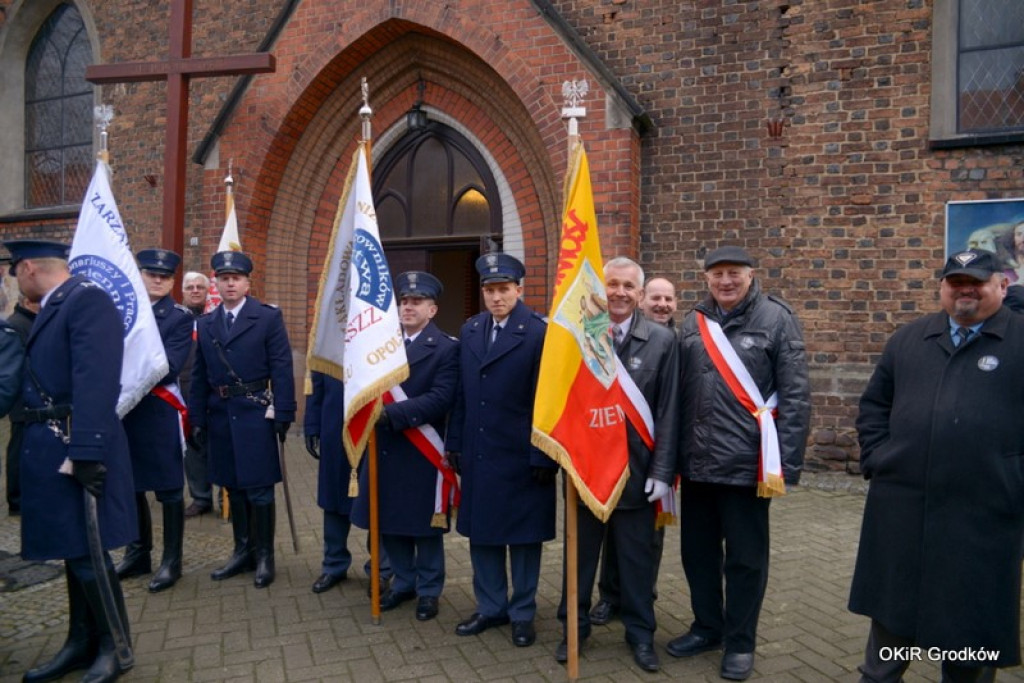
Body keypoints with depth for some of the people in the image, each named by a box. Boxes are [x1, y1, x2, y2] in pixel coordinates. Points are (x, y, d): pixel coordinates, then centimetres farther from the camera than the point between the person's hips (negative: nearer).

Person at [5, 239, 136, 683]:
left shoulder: (87, 299, -14)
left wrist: (87, 452, -26)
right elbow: (38, 380, 18)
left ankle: (113, 646, 19)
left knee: (88, 553, 2)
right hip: (52, 449, 9)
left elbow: (95, 381, -23)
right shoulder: (50, 309, 17)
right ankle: (82, 643, 31)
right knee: (73, 551, 17)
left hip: (78, 449, -9)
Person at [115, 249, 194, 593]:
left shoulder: (181, 317, -3)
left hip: (160, 410, -5)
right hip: (124, 408, 5)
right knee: (130, 485, 15)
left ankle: (171, 561, 14)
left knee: (168, 488, 3)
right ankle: (138, 553, 31)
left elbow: (168, 367, -13)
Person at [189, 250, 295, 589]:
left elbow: (282, 369, -7)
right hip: (220, 416, 5)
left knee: (259, 489, 1)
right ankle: (242, 552, 27)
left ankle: (264, 556, 15)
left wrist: (284, 415, -12)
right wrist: (197, 418, 8)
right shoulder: (205, 324, 11)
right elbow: (199, 376, 12)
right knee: (234, 488, 13)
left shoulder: (268, 317, -3)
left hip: (256, 415, -4)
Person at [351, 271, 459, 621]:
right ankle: (403, 582, 33)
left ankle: (428, 589, 25)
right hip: (385, 449, 5)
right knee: (389, 522, 14)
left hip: (423, 453, -5)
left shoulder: (446, 348, -8)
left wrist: (392, 414, -26)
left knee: (426, 525, 8)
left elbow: (440, 399, -19)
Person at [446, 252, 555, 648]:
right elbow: (462, 393, 9)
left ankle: (522, 613, 26)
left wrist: (544, 457, -14)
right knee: (481, 533, 15)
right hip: (476, 454, 6)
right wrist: (455, 443, 7)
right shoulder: (469, 330, 7)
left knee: (524, 535, 9)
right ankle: (490, 607, 33)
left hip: (521, 456, -5)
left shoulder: (539, 333, -11)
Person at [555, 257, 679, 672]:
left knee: (637, 556, 13)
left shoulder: (662, 341, -3)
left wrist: (662, 471, -7)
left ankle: (640, 633, 31)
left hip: (637, 468, 0)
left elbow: (668, 411, -4)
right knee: (581, 553, 15)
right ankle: (575, 626, 33)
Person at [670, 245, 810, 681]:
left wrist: (784, 464, -12)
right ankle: (707, 627, 36)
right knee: (697, 550, 16)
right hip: (697, 462, 5)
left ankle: (740, 642, 28)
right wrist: (673, 453, 8)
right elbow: (680, 391, 10)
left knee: (745, 558, 10)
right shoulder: (693, 323, 8)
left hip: (747, 463, -4)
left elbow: (795, 396, -9)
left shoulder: (775, 318, -5)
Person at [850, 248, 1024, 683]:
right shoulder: (908, 339, 10)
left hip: (984, 512, -3)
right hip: (902, 504, 3)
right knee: (893, 603, 17)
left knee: (972, 613, 12)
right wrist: (876, 458, 5)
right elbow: (874, 404, 15)